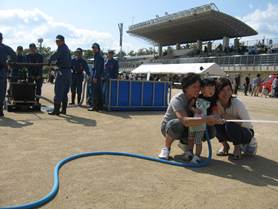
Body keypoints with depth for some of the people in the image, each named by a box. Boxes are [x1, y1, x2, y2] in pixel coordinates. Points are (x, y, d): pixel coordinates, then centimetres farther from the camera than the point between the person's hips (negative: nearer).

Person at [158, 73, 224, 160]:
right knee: (177, 124, -41)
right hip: (168, 127, -5)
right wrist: (207, 118, -53)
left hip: (185, 130, 5)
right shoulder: (177, 100, -29)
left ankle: (184, 143, 8)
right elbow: (185, 121, -46)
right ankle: (166, 148, -12)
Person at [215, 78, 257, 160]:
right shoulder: (216, 103, -15)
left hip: (246, 133, -4)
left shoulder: (237, 103, -26)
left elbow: (248, 124, -29)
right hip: (230, 133, 4)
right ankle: (224, 145, 1)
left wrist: (225, 115, -34)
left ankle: (237, 147, -4)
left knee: (230, 124, -34)